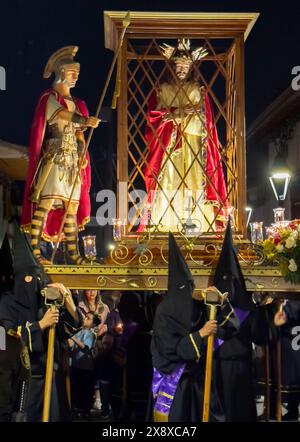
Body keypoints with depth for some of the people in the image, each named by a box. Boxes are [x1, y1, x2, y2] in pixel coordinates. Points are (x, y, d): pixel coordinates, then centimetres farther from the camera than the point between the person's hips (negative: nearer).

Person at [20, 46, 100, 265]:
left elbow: (78, 131, 16)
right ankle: (35, 250, -14)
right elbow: (61, 113, -20)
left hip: (73, 161, 7)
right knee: (46, 202, -15)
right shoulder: (49, 98, 1)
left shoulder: (77, 103, 21)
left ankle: (73, 253, 9)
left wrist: (81, 150, -1)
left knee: (72, 206, 5)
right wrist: (85, 120, -34)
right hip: (53, 158, -7)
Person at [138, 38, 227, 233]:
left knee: (193, 184, -8)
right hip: (168, 146, 0)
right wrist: (174, 113, -11)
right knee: (168, 183, -8)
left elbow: (205, 122, 11)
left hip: (193, 145, 1)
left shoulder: (198, 90, 14)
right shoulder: (162, 90, 12)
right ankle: (165, 228, -8)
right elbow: (152, 116, -1)